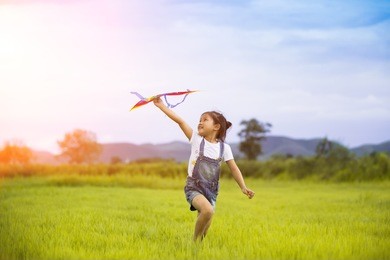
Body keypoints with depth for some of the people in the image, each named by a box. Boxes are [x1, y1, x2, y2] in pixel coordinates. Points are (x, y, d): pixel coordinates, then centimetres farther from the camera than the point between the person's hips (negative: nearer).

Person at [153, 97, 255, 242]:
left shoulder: (224, 147, 3)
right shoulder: (197, 139, -2)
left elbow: (234, 168, 4)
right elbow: (180, 121, -8)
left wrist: (243, 187, -7)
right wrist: (161, 106, -13)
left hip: (211, 191, 3)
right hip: (194, 188, -3)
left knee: (205, 226, -1)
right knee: (207, 210, -30)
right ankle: (195, 242, -10)